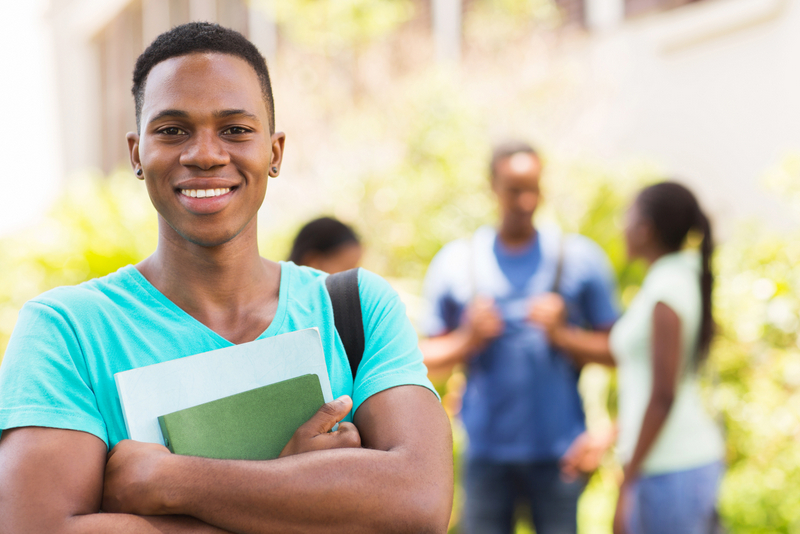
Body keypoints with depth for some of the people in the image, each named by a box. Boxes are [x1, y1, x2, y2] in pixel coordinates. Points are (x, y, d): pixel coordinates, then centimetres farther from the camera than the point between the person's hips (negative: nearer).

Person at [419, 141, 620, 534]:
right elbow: (427, 357, 8)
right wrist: (468, 340, -10)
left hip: (558, 447, -1)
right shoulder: (455, 263, 5)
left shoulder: (579, 258, 4)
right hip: (487, 449, 1)